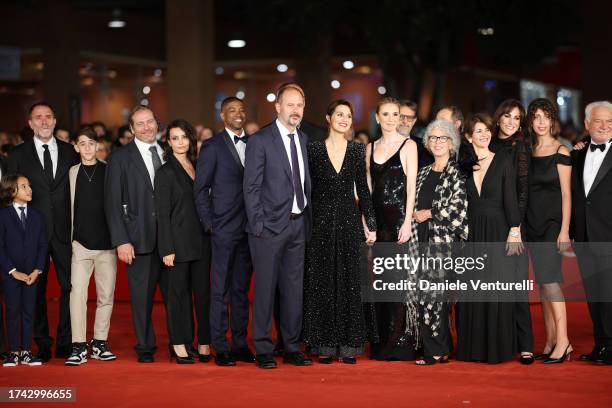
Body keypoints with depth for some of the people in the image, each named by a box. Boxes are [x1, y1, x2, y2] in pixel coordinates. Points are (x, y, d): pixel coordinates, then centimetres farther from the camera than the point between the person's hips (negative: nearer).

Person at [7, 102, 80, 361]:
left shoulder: (71, 152, 8)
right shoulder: (18, 154, 5)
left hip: (65, 231, 1)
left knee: (69, 286, -1)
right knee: (36, 289, 5)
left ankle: (65, 343, 8)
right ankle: (42, 344, 14)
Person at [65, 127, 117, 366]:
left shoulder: (109, 171, 4)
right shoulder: (72, 173, 6)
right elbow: (69, 207, 7)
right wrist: (69, 239, 4)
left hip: (107, 243, 1)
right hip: (80, 243, 0)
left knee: (106, 295, 5)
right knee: (77, 293, -9)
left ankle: (99, 343, 17)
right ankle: (78, 347, -5)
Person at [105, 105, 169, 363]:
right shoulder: (120, 158, 1)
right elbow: (112, 203, -3)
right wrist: (121, 241, -11)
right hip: (140, 238, -3)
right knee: (142, 295, 4)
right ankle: (145, 347, 15)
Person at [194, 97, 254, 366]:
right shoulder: (213, 147, -2)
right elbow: (200, 190, -2)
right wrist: (208, 224, -7)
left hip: (249, 229, 4)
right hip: (224, 229, -4)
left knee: (242, 289, 10)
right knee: (221, 290, -2)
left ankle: (240, 343, 17)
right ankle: (220, 347, 2)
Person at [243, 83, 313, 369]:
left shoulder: (304, 140, 12)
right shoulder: (260, 141, -6)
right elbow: (251, 187, -7)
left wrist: (308, 221, 8)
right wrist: (258, 225, -12)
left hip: (298, 224, 6)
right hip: (270, 226, -6)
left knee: (294, 289, 10)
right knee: (265, 289, 0)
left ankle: (292, 348, 18)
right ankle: (263, 350, 7)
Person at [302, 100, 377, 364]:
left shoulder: (357, 150, 7)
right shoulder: (314, 149, 2)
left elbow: (363, 189, 8)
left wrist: (371, 225, 3)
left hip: (349, 221, 1)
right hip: (321, 221, -1)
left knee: (349, 283, 2)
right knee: (322, 283, 1)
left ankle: (348, 345, 8)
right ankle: (325, 345, 8)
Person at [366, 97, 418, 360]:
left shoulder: (408, 145, 0)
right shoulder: (370, 148, 14)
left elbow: (411, 186, -5)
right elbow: (368, 187, 15)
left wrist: (407, 221, -13)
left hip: (399, 216, -4)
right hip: (377, 218, 5)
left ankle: (399, 343, -2)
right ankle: (381, 342, 11)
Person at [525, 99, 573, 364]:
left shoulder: (560, 152, -5)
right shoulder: (528, 153, 11)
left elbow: (566, 194, -8)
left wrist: (564, 230, -14)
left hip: (553, 223, -6)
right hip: (533, 223, 6)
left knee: (549, 279, -15)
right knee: (543, 283, 6)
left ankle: (563, 341, -13)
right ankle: (551, 342, 10)